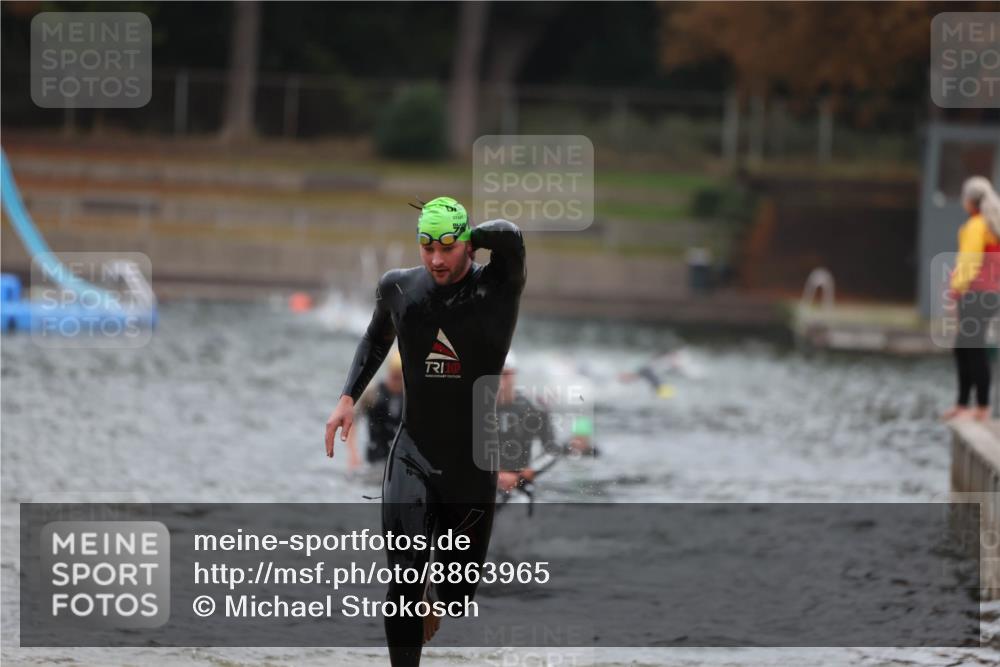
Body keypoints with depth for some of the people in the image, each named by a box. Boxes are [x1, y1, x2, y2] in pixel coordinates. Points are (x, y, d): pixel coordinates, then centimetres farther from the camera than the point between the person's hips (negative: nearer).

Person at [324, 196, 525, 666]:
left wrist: (465, 237, -13)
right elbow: (377, 337, 22)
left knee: (458, 591, 11)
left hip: (474, 464, -1)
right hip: (413, 458, 1)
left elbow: (508, 235, -31)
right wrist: (348, 397, 14)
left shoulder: (497, 290, -10)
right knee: (404, 583, -14)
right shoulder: (399, 287, 0)